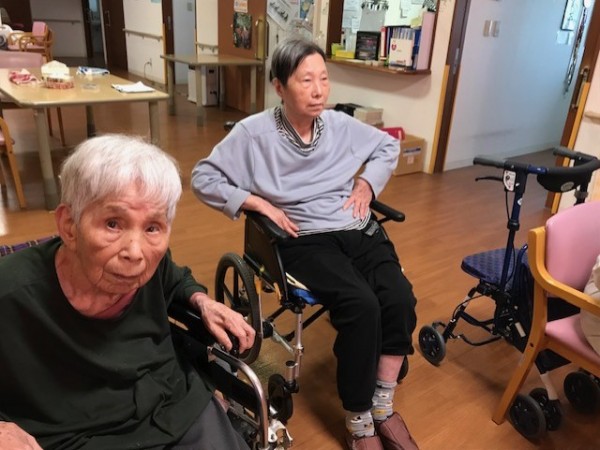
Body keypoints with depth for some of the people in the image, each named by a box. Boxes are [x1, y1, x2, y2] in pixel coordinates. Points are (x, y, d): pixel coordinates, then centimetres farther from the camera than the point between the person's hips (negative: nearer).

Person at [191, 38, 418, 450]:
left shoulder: (340, 124, 8)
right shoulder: (254, 132, -5)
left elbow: (389, 146, 24)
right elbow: (204, 178, -3)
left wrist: (366, 183, 7)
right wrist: (260, 204, -12)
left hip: (359, 231, 5)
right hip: (306, 241, -4)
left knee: (400, 299, -22)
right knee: (361, 305, -30)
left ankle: (383, 407, 0)